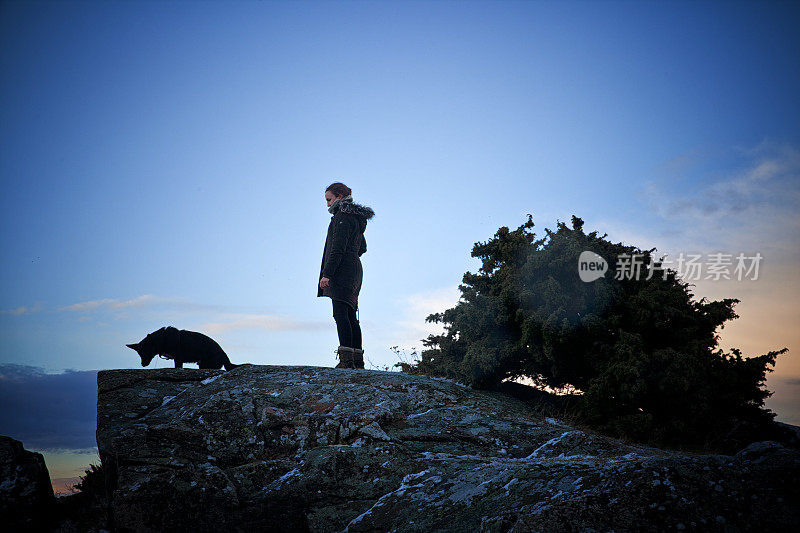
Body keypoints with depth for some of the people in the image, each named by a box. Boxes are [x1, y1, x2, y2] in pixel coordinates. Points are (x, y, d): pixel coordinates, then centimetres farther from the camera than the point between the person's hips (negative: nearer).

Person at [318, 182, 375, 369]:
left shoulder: (343, 217, -9)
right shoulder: (356, 217, 21)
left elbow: (337, 248, -18)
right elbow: (362, 247, 30)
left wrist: (327, 273, -21)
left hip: (341, 271, -10)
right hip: (355, 270, 10)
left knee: (340, 315, -15)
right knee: (351, 316, 9)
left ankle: (346, 359, -21)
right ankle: (358, 360, 10)